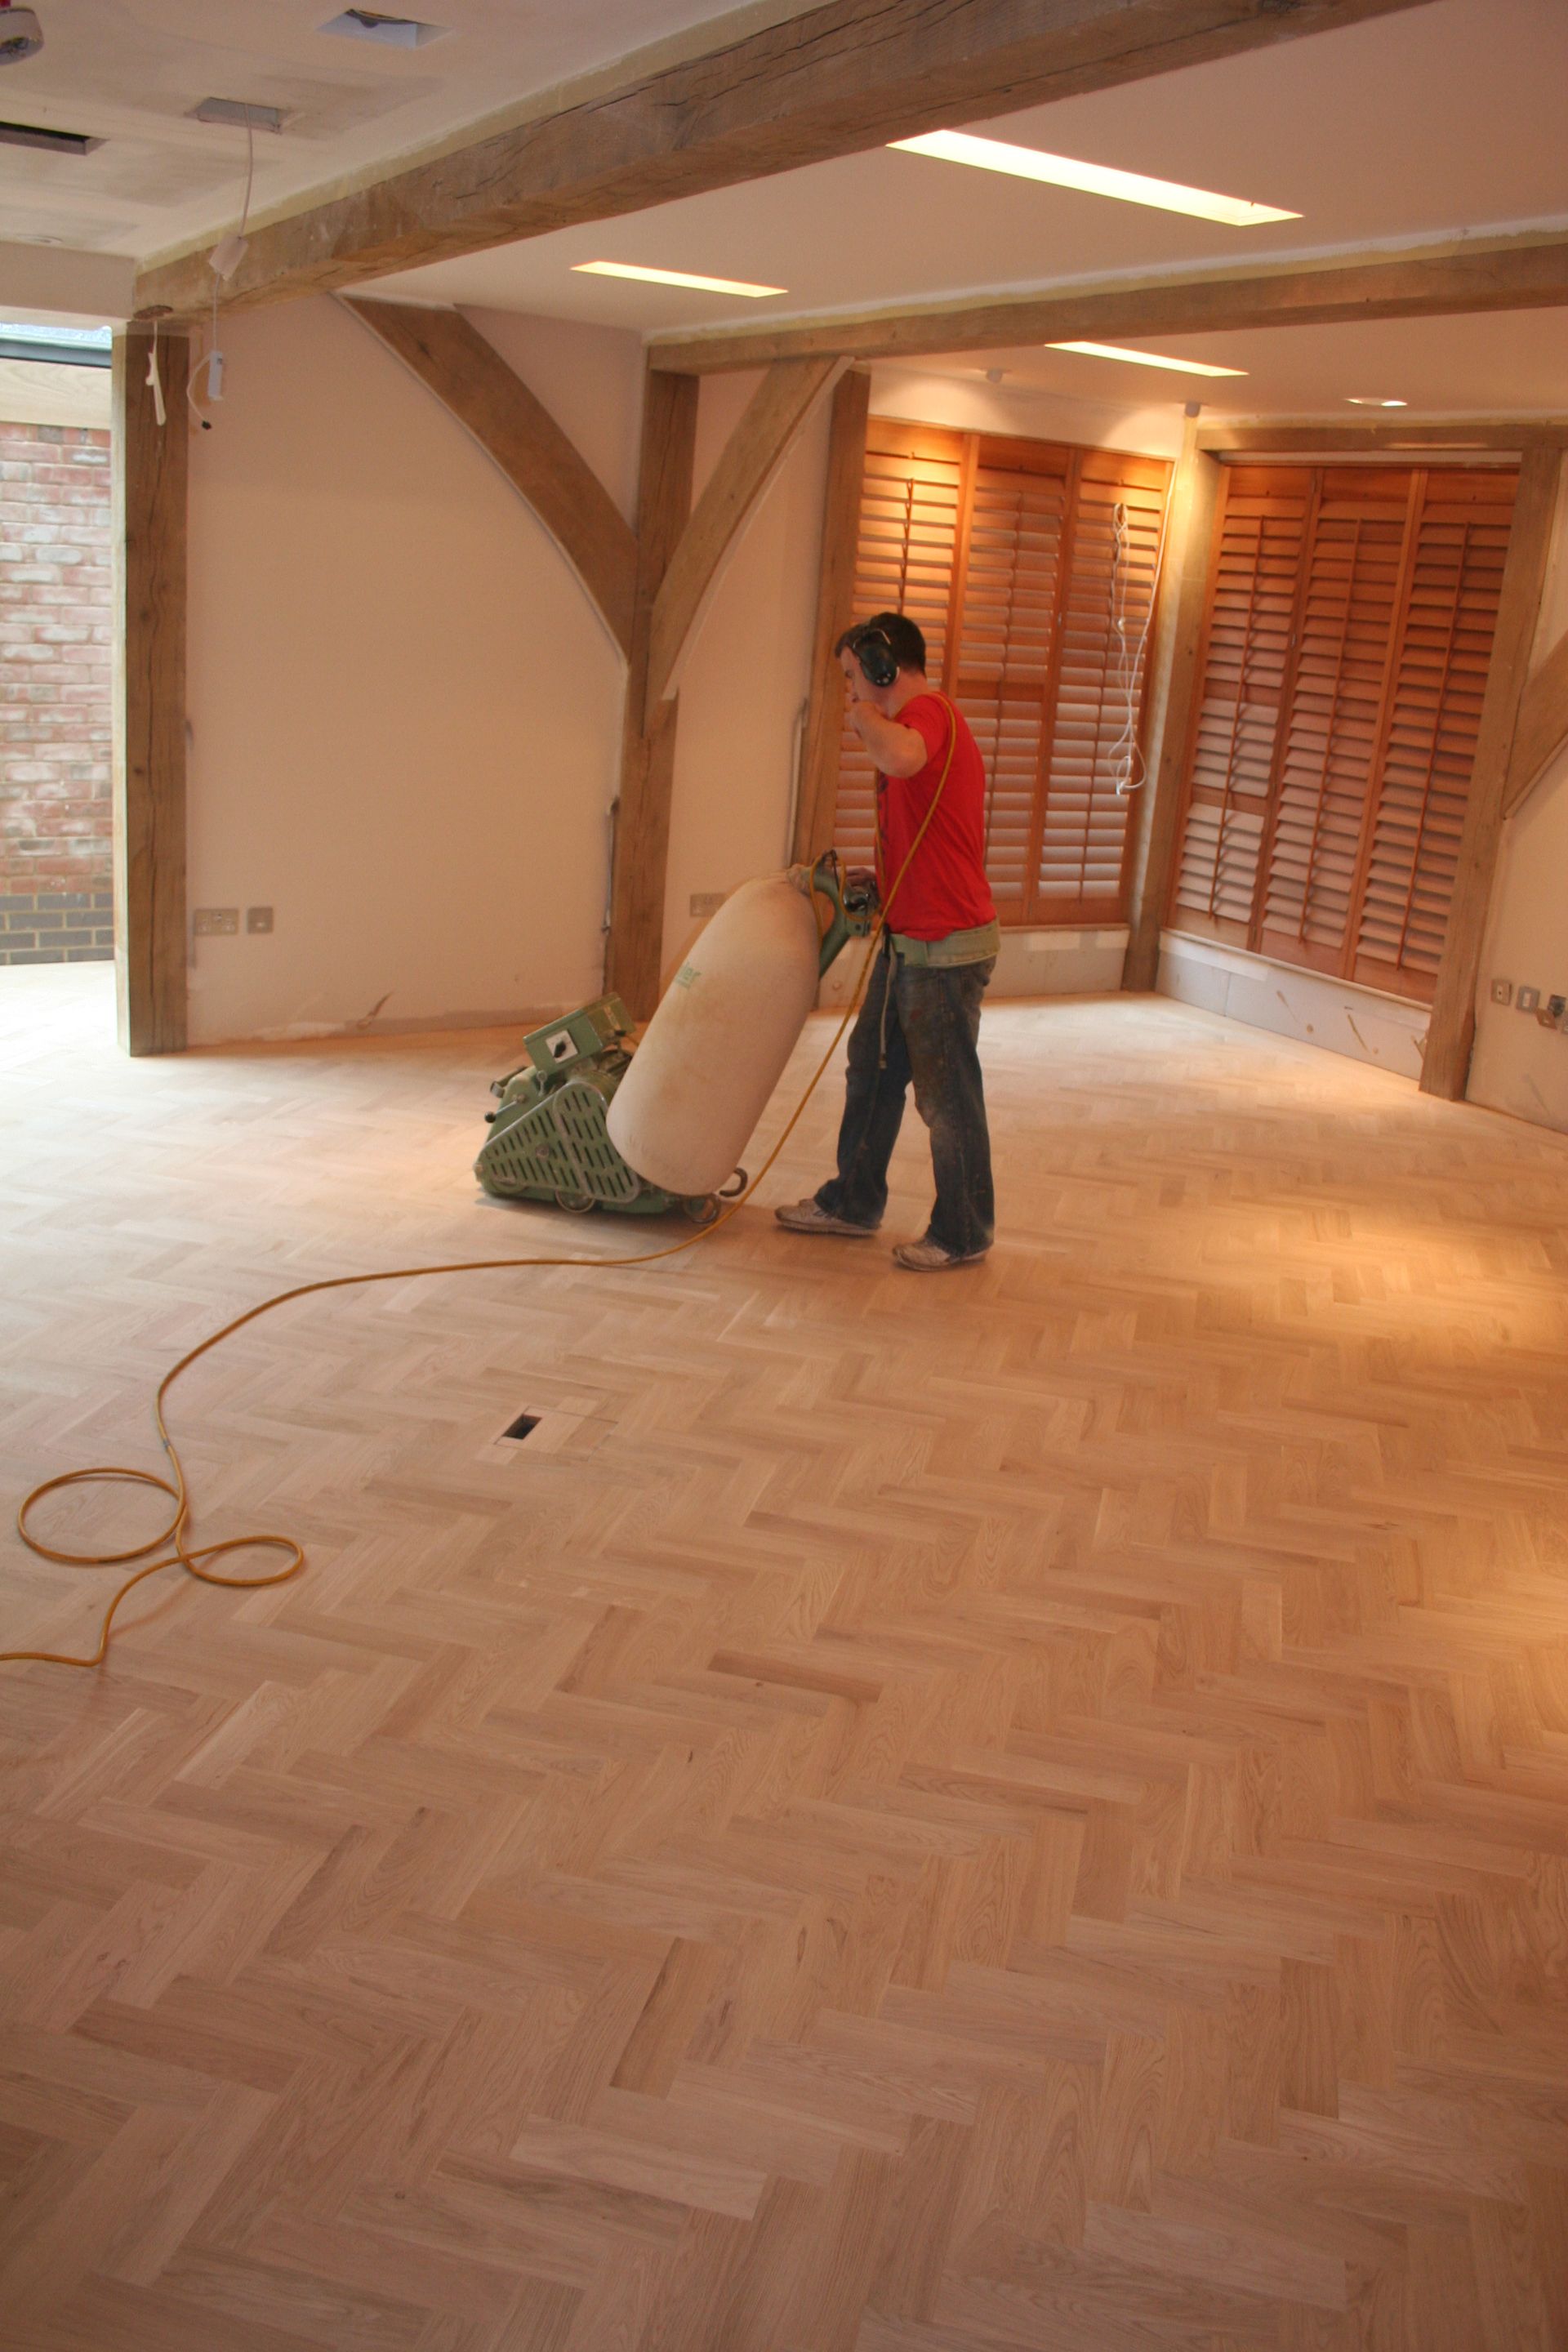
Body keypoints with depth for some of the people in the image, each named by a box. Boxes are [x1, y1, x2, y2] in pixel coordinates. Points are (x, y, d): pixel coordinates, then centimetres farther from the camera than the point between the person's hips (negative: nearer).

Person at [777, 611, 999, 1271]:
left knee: (946, 1093, 1)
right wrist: (877, 887, 12)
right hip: (907, 941, 10)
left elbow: (902, 757, -42)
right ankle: (853, 1201, 32)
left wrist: (866, 717, -22)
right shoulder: (924, 724, 17)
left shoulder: (927, 711, -16)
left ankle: (964, 1234, 15)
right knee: (871, 1071, 18)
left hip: (947, 948, -10)